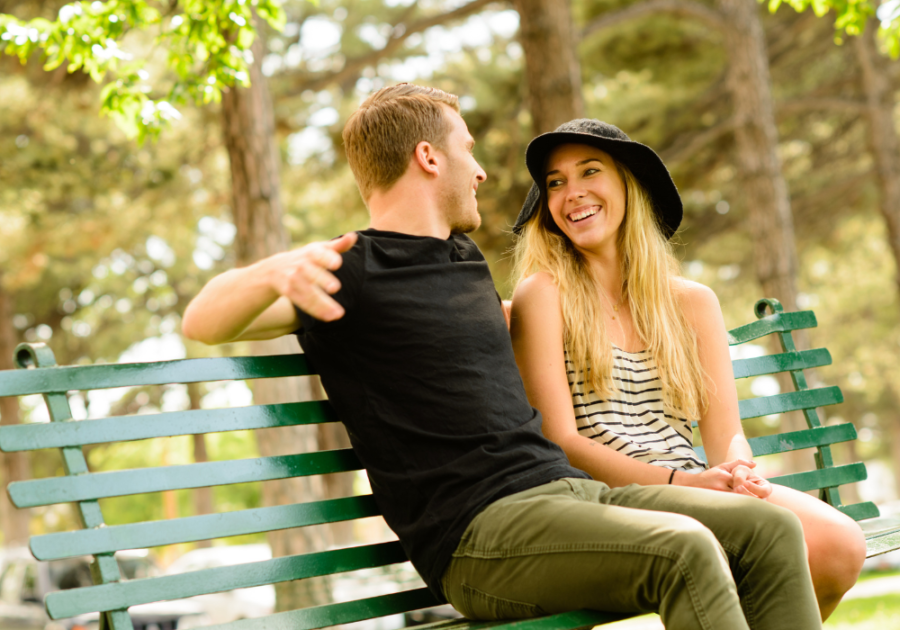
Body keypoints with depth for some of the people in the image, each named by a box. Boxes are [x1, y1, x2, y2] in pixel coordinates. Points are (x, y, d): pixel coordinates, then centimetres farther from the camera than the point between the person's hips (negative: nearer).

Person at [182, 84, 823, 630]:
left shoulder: (466, 259, 24)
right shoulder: (350, 272, -1)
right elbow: (203, 323, -11)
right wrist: (273, 272, -33)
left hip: (568, 484, 8)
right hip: (479, 529, -8)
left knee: (770, 528, -9)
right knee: (683, 548, -30)